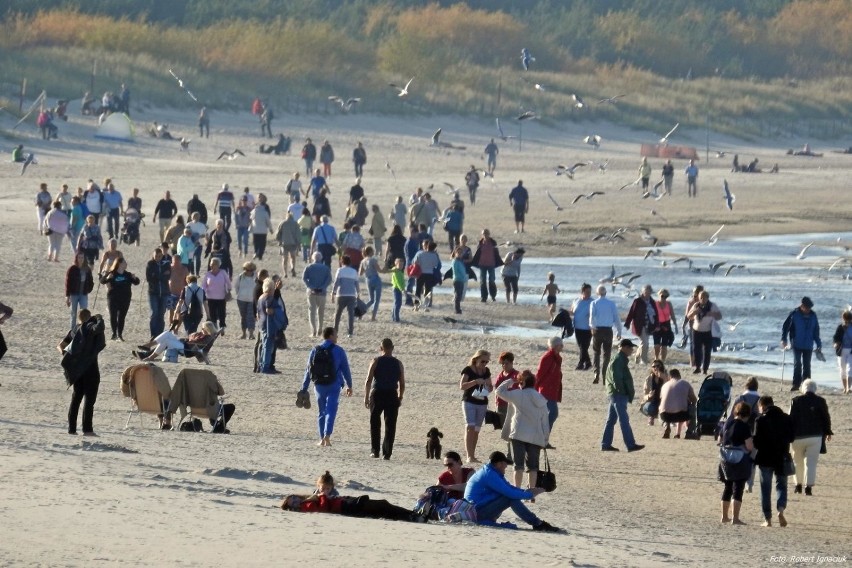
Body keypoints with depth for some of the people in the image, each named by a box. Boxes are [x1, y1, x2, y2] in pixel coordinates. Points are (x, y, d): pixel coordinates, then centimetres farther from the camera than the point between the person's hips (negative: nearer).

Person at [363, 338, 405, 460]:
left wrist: (366, 397, -1)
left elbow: (368, 381, -6)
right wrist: (400, 398, 15)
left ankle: (375, 451, 11)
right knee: (390, 426, 4)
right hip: (392, 396, 1)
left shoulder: (376, 362, -2)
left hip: (377, 395, -1)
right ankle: (387, 453, 0)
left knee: (375, 424, 13)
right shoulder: (398, 364, 3)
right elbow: (402, 384, 4)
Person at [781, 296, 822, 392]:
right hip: (797, 345, -3)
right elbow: (785, 326, -2)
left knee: (806, 365, 5)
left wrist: (819, 345, 14)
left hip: (808, 345, 3)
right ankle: (796, 384, -4)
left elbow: (816, 331, 14)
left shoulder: (813, 315, 4)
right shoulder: (794, 314, -6)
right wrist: (784, 339, -11)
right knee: (797, 364, -9)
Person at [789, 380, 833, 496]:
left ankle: (798, 485, 22)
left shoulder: (796, 401, -3)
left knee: (798, 461, 16)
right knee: (811, 462, 0)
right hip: (816, 436, 0)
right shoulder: (820, 401, -1)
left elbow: (791, 419, -3)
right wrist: (828, 432, 19)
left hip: (798, 436, 0)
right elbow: (826, 418, 5)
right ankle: (809, 486, -9)